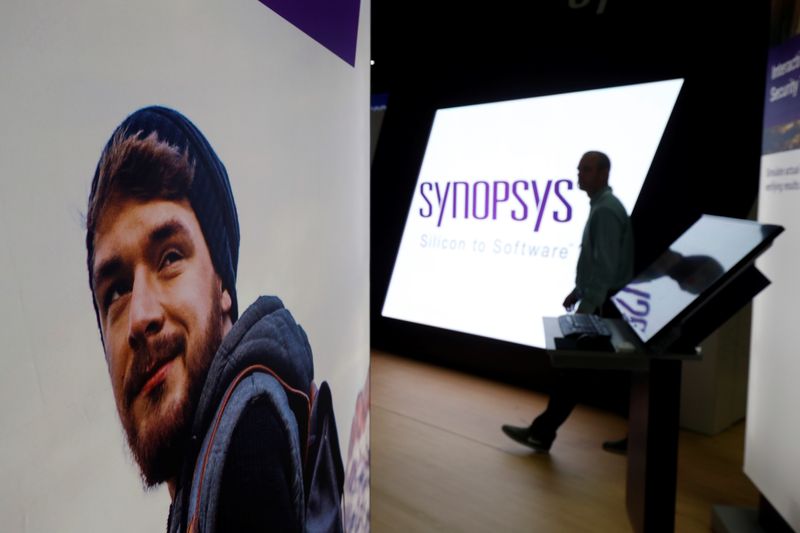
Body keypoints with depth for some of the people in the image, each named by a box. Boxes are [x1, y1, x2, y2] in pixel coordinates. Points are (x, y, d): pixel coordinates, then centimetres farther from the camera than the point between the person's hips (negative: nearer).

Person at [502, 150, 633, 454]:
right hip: (602, 303, 10)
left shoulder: (606, 211, -17)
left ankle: (541, 433, 7)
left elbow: (606, 266, -24)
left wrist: (586, 307, -24)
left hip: (602, 306, -10)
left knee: (574, 371, -3)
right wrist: (578, 291, 19)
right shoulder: (601, 207, 15)